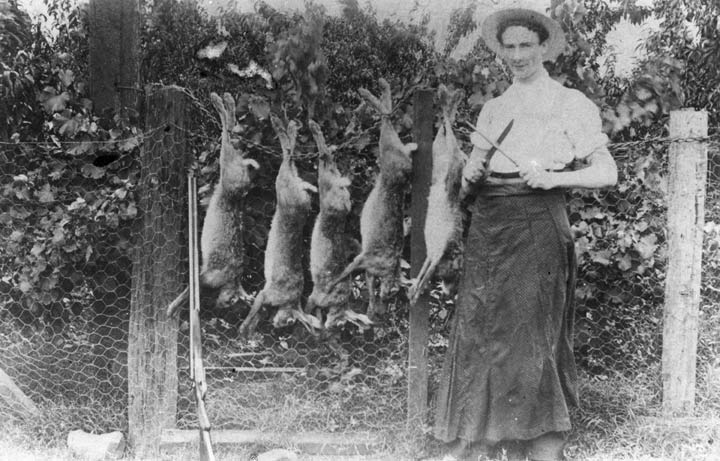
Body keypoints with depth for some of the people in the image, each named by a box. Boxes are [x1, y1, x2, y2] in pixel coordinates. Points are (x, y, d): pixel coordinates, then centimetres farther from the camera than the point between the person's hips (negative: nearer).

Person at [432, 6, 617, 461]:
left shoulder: (570, 103, 3)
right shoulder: (494, 108, 18)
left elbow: (607, 172, -2)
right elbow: (470, 178, 19)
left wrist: (553, 177, -16)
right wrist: (471, 176, -4)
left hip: (538, 224, -5)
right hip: (489, 224, 5)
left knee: (532, 332, -8)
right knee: (477, 333, 1)